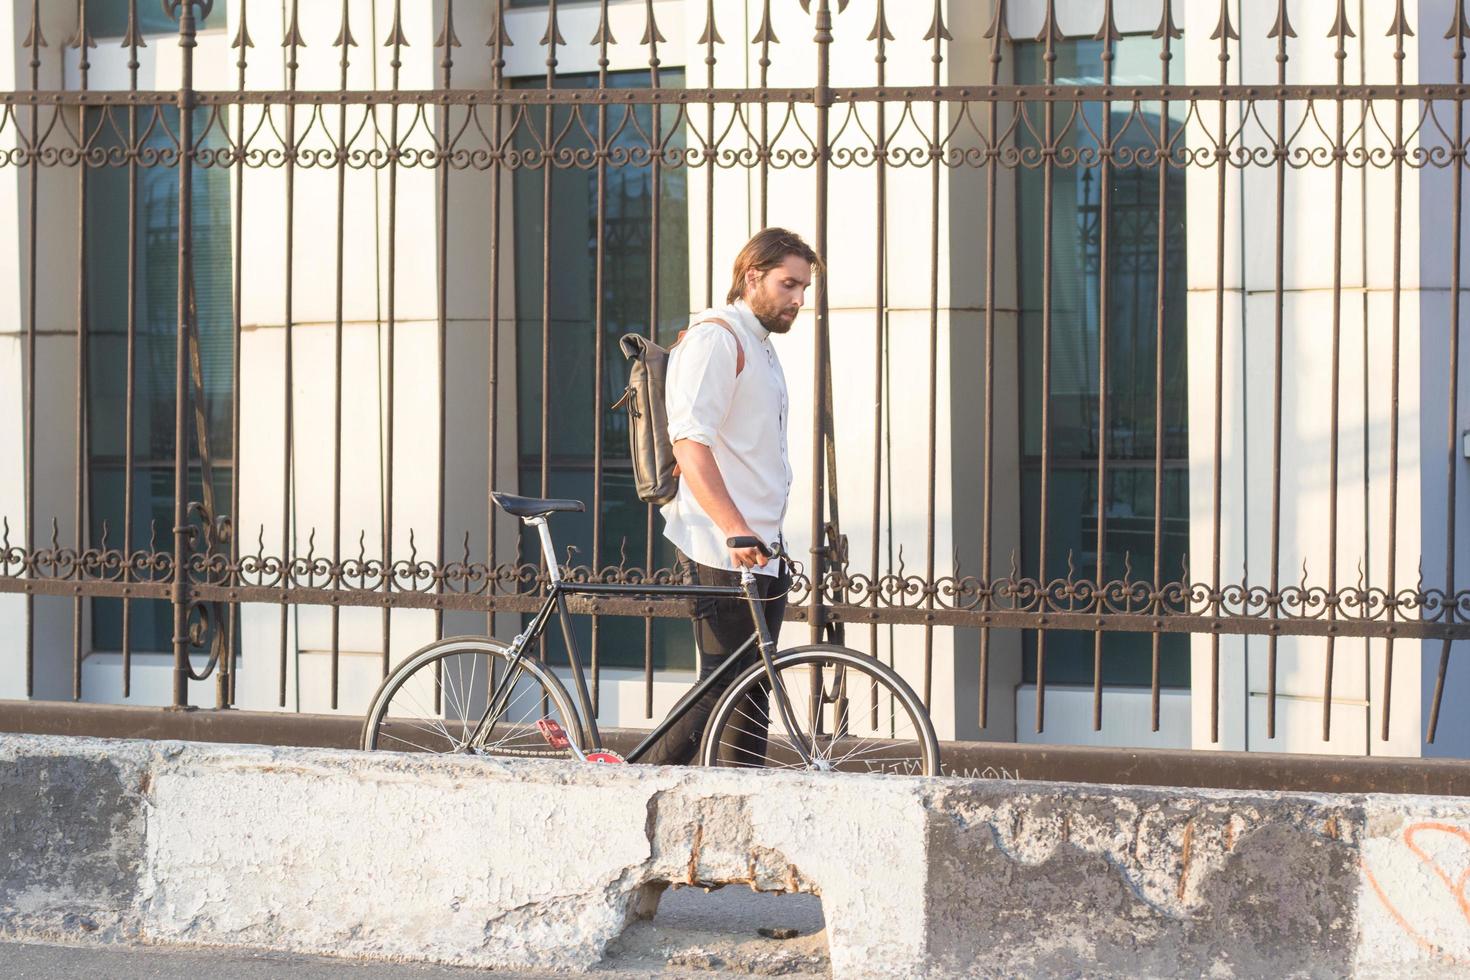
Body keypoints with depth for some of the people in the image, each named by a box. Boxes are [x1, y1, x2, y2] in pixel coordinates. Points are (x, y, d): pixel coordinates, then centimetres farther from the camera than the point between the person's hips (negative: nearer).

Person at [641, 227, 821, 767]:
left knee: (753, 689, 7)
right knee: (722, 684, -12)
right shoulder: (715, 337, -10)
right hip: (719, 554, -10)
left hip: (761, 548, 10)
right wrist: (735, 530, -31)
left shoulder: (758, 344, 23)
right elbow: (690, 442, -21)